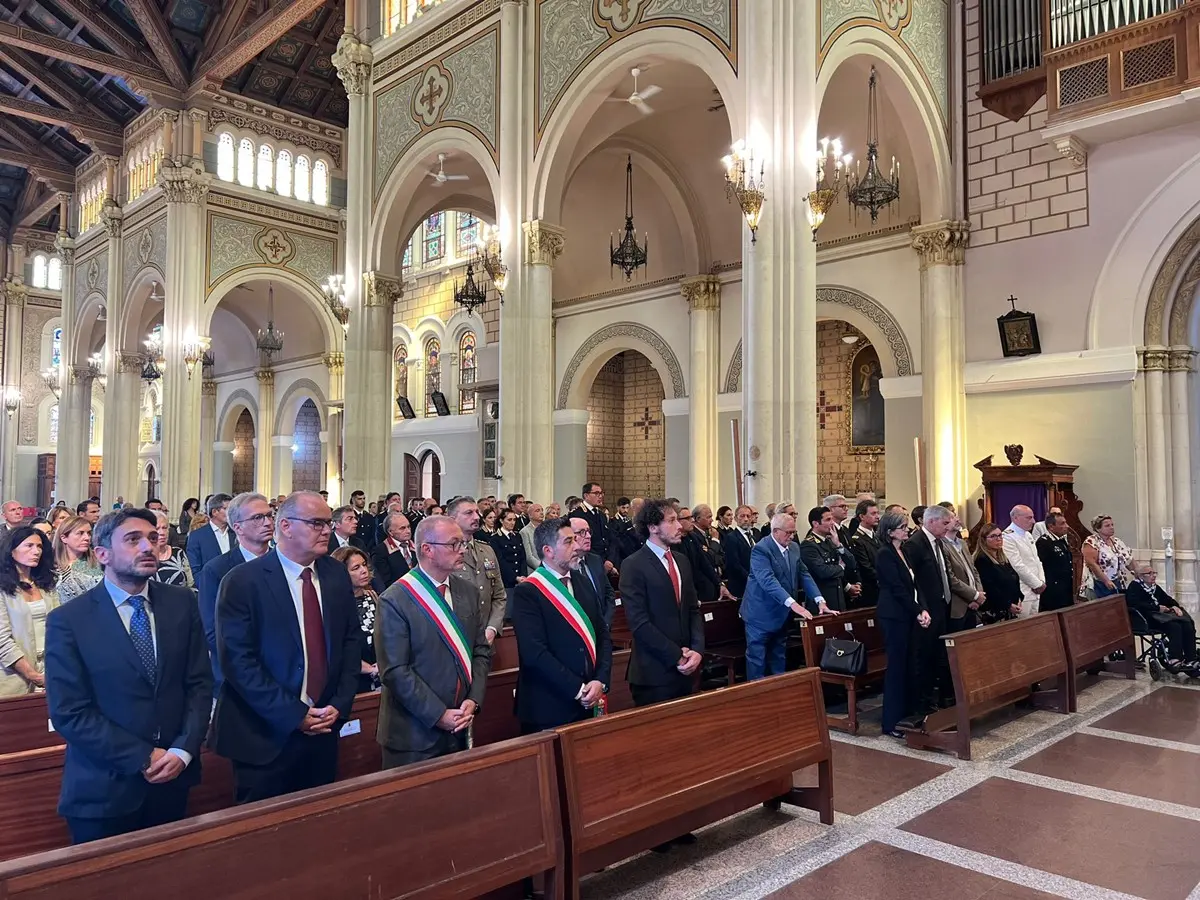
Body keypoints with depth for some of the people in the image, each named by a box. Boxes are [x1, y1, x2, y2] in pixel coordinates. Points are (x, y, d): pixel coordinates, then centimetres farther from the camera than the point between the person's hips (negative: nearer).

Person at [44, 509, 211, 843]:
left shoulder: (182, 603, 0)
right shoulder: (68, 620, -9)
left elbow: (199, 682, 1)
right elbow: (69, 713, -12)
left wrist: (183, 750, -12)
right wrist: (144, 758, -15)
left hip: (173, 779, 3)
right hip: (103, 788, -3)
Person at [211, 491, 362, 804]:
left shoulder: (337, 575, 4)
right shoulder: (242, 582, -12)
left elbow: (350, 639, 9)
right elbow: (237, 661, -16)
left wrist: (340, 704, -3)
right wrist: (294, 715, -17)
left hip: (323, 731, 5)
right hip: (265, 736, -4)